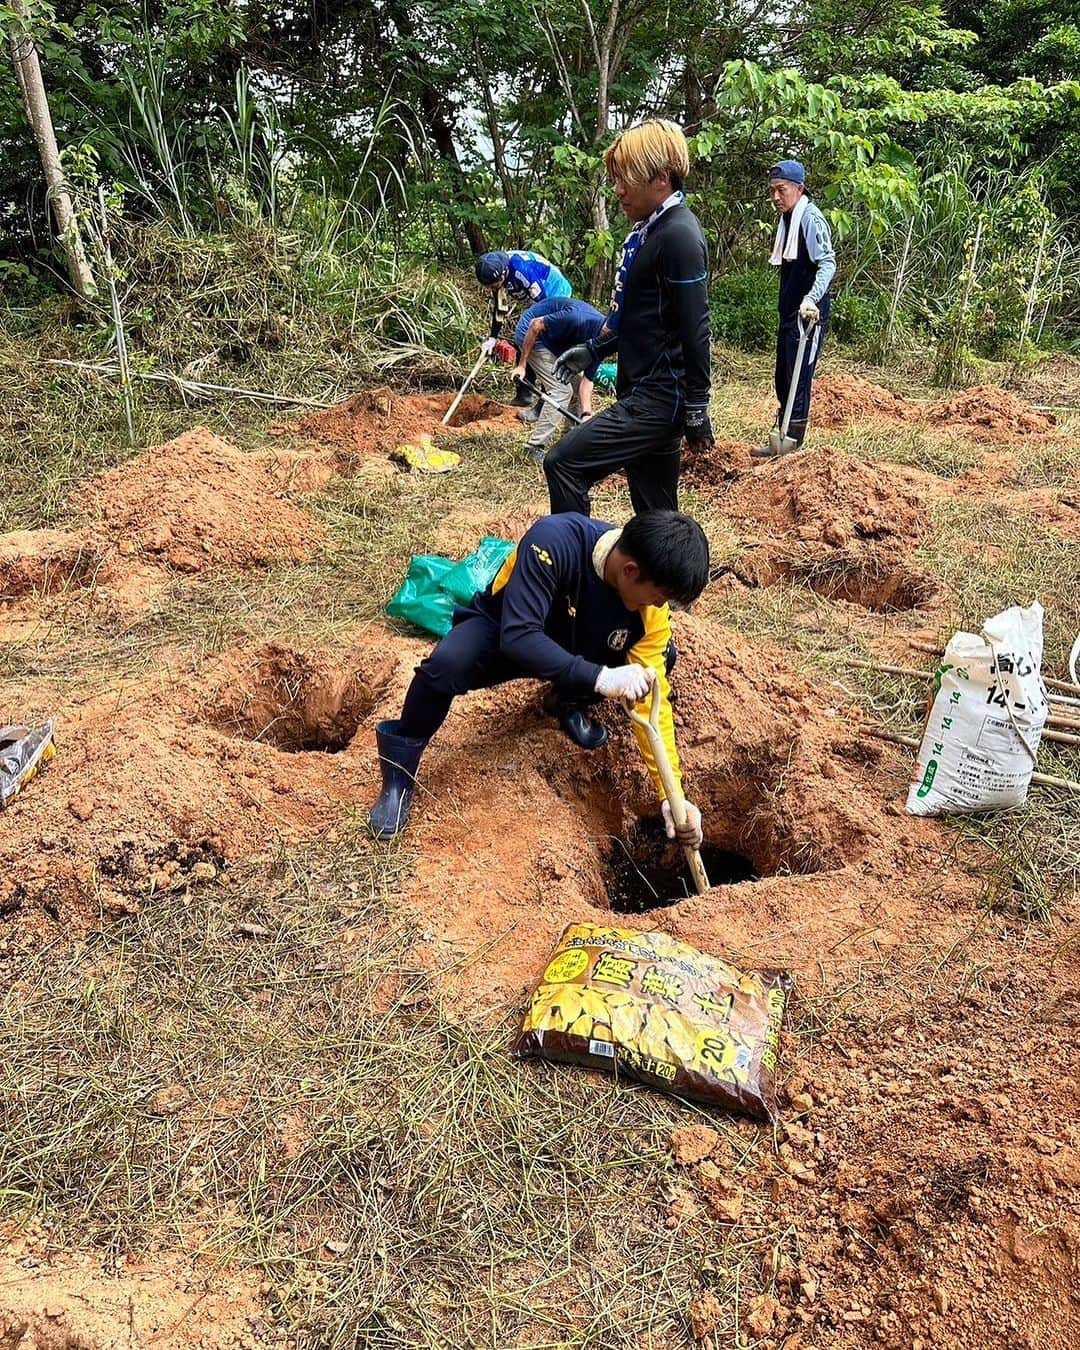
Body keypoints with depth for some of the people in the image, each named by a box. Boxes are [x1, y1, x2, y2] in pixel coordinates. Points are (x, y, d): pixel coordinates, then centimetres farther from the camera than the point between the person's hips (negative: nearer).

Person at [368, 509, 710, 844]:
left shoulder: (650, 612, -23)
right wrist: (599, 677, -53)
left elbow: (652, 700, -19)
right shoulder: (554, 541, -38)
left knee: (661, 659, -17)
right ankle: (398, 777, -10)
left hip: (577, 648, 4)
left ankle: (571, 701, 11)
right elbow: (518, 636, -43)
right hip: (501, 632, -4)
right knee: (445, 665, -36)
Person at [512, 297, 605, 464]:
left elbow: (587, 380, -6)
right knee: (561, 390, -15)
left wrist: (586, 414, -22)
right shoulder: (579, 319, -34)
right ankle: (534, 447, -11)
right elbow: (535, 325, -26)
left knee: (577, 386, 8)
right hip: (530, 334, -9)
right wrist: (522, 365, -20)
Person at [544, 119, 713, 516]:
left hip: (658, 399, -10)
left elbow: (694, 330, -18)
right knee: (655, 516, 14)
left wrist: (697, 408, -17)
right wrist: (593, 350, 23)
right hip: (643, 394, 10)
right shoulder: (649, 229, 14)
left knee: (564, 463, -15)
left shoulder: (679, 237, -16)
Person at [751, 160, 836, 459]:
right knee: (783, 379, 14)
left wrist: (811, 299, -35)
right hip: (789, 312, 9)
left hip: (807, 314, -9)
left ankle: (790, 444, 1)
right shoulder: (787, 220, 14)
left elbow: (828, 263, -21)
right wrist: (787, 307, 19)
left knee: (798, 379, -5)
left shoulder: (811, 218, -12)